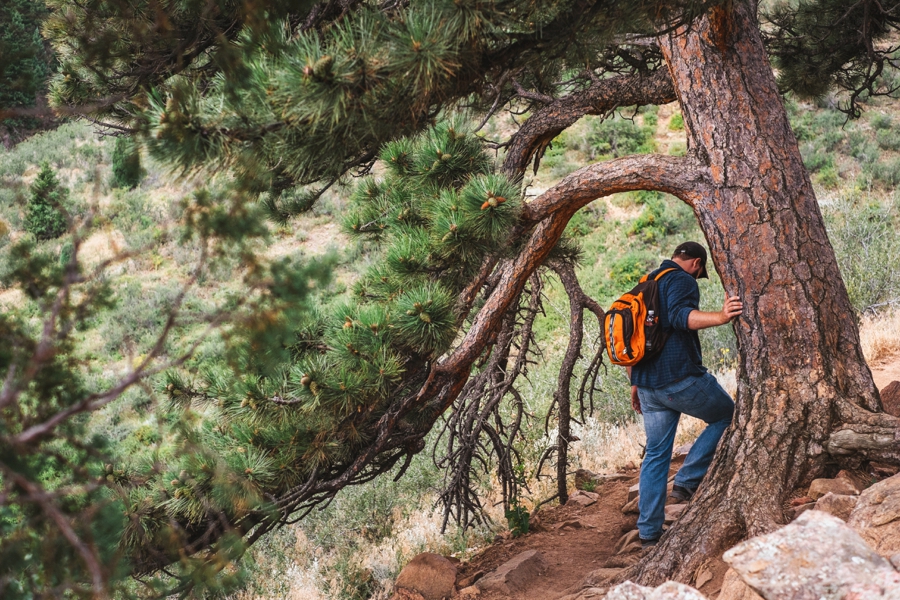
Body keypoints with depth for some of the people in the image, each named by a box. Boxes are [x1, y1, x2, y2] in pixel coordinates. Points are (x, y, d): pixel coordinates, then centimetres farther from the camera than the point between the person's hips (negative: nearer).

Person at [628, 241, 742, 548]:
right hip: (680, 377, -8)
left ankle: (648, 532, 10)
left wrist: (635, 384, 27)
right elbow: (679, 315, -26)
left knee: (656, 454, 12)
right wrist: (720, 317, -39)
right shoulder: (682, 280, -5)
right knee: (726, 415, 14)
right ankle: (686, 482, 2)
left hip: (648, 383, 8)